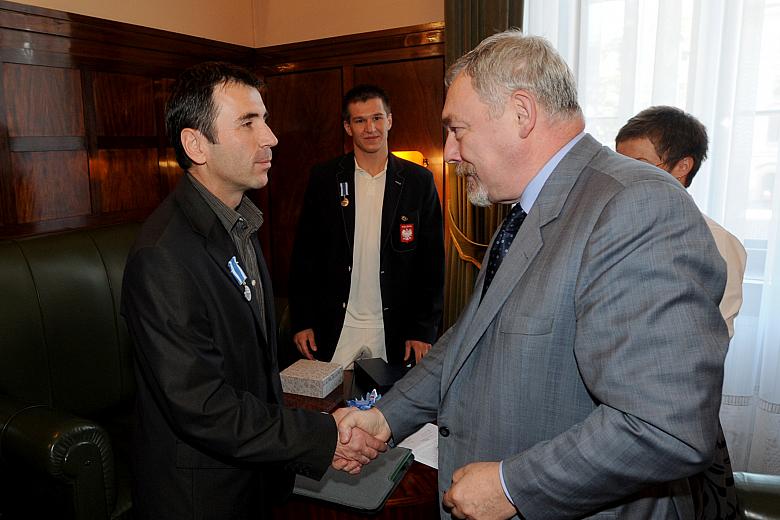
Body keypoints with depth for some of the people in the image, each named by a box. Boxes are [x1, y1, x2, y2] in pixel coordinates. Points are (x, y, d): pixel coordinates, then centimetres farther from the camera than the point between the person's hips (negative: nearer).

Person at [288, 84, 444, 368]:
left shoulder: (419, 181, -1)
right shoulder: (324, 178, 1)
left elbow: (432, 262, 0)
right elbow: (304, 254, 3)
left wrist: (424, 329, -4)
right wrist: (301, 321, -1)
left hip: (395, 332, 0)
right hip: (335, 330, 1)